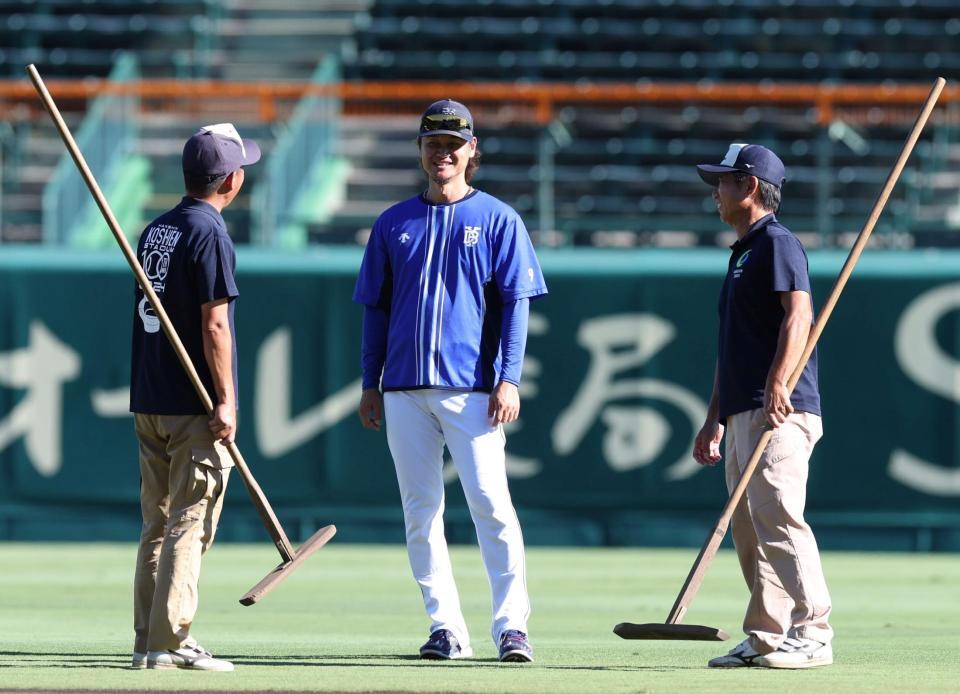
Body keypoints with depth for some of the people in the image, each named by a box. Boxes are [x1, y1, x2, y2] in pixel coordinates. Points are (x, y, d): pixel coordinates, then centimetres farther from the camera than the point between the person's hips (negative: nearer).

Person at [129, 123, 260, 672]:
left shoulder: (155, 231, 13)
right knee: (190, 523, -6)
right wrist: (226, 401, -15)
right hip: (194, 406, -8)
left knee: (157, 524, 11)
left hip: (148, 401, 8)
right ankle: (172, 641, -9)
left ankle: (148, 642, 11)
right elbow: (214, 325, -17)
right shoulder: (209, 235, -12)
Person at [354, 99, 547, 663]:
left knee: (491, 503, -10)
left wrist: (509, 379, -9)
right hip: (405, 386, 4)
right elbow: (376, 308, 15)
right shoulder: (394, 224, 13)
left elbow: (516, 303, 0)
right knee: (421, 510, 3)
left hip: (471, 385, -4)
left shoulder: (497, 219, 4)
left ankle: (512, 624, -8)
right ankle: (447, 628, 7)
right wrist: (370, 384, 9)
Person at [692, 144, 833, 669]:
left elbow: (799, 315, -19)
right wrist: (714, 419, 26)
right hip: (743, 414, 10)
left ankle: (812, 634, -21)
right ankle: (765, 638, 12)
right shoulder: (741, 253, 25)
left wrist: (778, 383, -31)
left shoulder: (778, 242, -5)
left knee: (777, 514, -18)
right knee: (748, 528, 9)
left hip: (781, 412, -10)